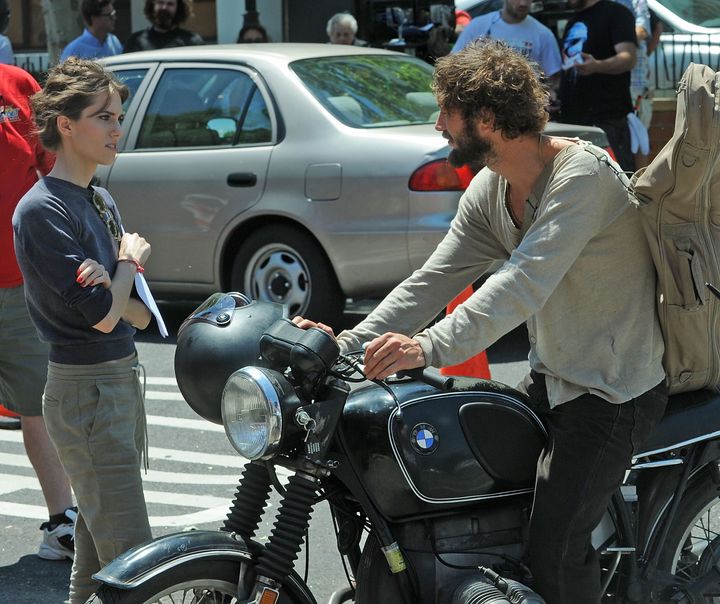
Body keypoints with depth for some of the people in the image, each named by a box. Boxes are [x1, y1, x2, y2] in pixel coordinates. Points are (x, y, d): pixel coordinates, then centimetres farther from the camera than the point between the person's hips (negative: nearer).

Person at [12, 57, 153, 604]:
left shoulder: (102, 202, 12)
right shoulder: (43, 210, -15)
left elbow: (140, 316, 9)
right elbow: (101, 316, -21)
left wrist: (112, 290, -13)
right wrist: (131, 260, -3)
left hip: (122, 379, 9)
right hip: (85, 391, -9)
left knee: (99, 547, 15)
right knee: (133, 559, -11)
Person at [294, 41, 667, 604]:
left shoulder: (582, 174, -23)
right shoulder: (489, 190, 5)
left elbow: (524, 283, -35)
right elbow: (434, 280, 2)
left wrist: (429, 347, -46)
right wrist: (347, 343, -10)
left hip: (613, 389, -9)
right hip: (549, 377, 9)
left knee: (555, 550, -16)